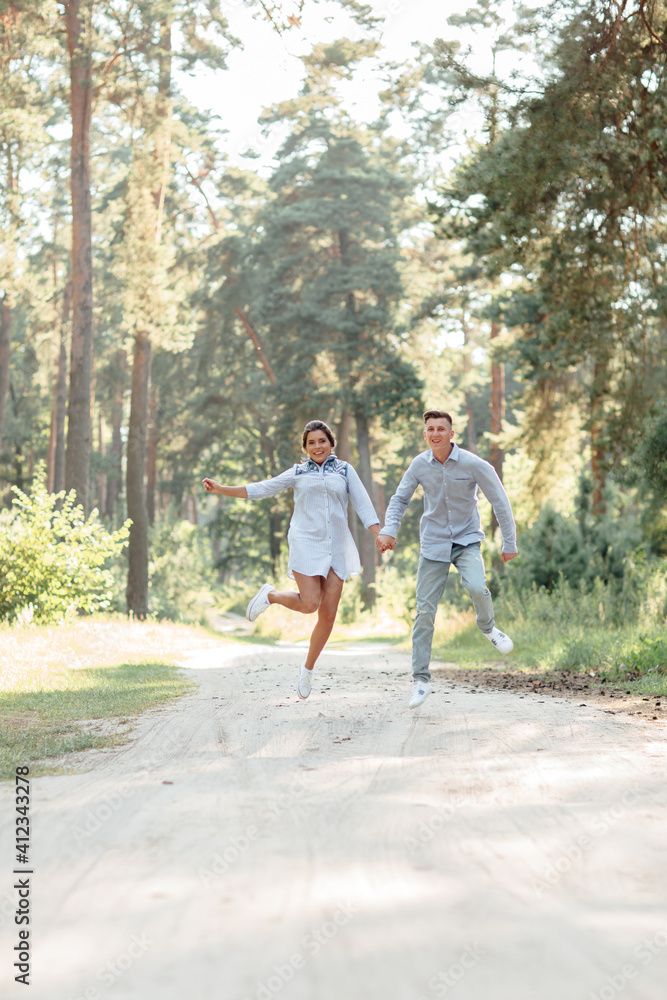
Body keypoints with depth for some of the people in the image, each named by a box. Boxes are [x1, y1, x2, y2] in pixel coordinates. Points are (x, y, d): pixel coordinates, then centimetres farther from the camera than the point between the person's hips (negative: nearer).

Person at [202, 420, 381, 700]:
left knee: (328, 615, -2)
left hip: (336, 548, 2)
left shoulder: (344, 470, 14)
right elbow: (260, 489, 10)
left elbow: (362, 504, 9)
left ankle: (308, 668, 19)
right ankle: (270, 595, 12)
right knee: (309, 604, -19)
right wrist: (220, 489, 2)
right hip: (305, 544, -2)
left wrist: (380, 537, -4)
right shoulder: (298, 473, 12)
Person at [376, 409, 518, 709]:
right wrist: (388, 530, -11)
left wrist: (509, 544, -4)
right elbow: (400, 499, 6)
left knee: (477, 587, -30)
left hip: (466, 540, -2)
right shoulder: (420, 465, -6)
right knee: (424, 610, -2)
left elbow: (500, 501, -6)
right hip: (433, 544, 2)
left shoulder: (472, 464, -14)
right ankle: (421, 680, 8)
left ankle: (488, 627, 6)